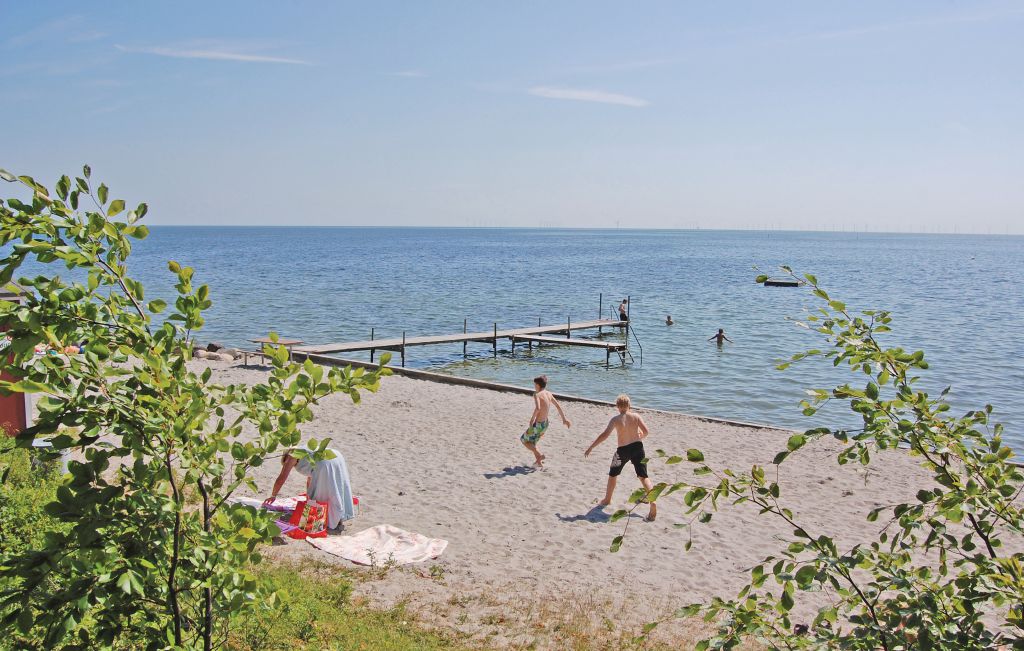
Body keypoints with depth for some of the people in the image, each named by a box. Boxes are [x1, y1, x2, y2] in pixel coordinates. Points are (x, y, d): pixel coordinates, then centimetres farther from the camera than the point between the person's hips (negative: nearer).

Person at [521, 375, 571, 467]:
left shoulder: (537, 394, -18)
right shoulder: (549, 394, 5)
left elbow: (537, 408, -34)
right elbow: (558, 406, 14)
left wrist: (532, 418, -19)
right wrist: (564, 419, 23)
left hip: (538, 424, -8)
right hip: (545, 424, 8)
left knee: (524, 440, 11)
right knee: (532, 442, 25)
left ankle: (539, 456, -1)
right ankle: (539, 462, 25)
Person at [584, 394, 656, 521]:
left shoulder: (616, 419, -10)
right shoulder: (636, 416, -4)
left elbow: (604, 435, -18)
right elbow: (646, 432, -5)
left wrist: (590, 448, -14)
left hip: (623, 450, -2)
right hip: (637, 447, 2)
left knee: (613, 474, 21)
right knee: (643, 477, 1)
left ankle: (607, 500, 34)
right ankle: (653, 501, -18)